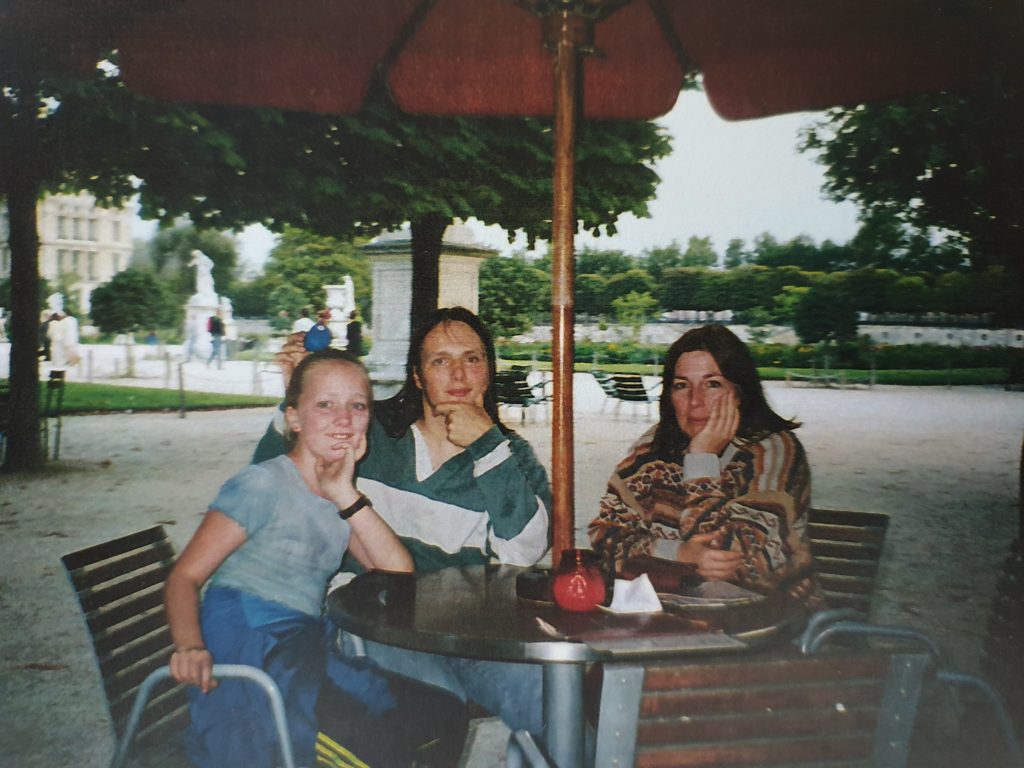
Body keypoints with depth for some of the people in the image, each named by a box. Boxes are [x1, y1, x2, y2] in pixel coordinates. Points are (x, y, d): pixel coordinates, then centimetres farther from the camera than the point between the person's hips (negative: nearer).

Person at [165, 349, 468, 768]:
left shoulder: (340, 497, 13)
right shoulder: (264, 484, -7)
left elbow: (399, 575, 1)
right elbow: (185, 577, -9)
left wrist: (347, 495, -6)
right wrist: (190, 647, -28)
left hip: (304, 651, 7)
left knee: (445, 714, -2)